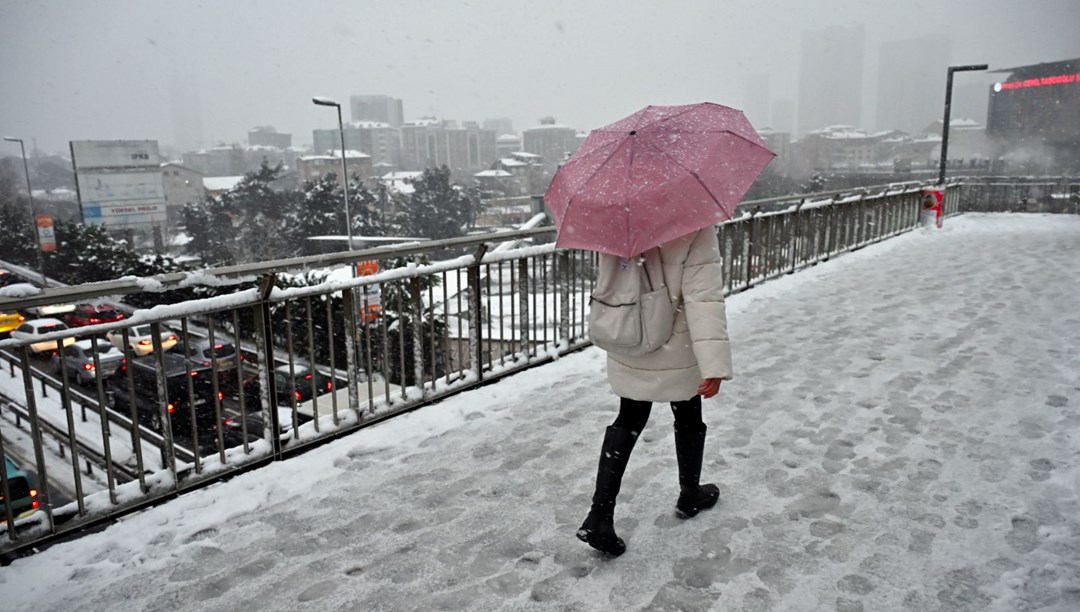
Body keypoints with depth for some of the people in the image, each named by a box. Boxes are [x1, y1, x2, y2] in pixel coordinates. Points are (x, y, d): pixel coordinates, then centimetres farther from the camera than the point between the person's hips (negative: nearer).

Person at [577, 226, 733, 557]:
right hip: (677, 356, -4)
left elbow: (607, 279, 7)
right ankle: (690, 496, 43)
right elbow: (704, 299, -27)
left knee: (628, 422, 16)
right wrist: (714, 364, -27)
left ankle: (599, 516, 8)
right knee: (688, 420, 20)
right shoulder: (696, 231, -21)